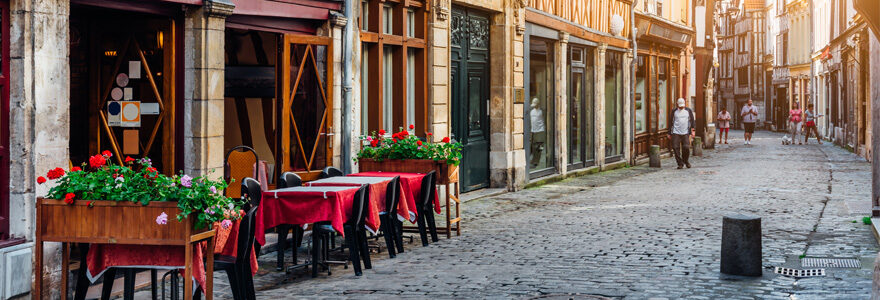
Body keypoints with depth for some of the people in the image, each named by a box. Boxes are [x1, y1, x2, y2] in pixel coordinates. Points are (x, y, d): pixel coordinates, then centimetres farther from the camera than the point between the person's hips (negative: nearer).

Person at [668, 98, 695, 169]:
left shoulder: (688, 111, 8)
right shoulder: (674, 112, 7)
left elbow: (692, 121, 9)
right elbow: (671, 122, 12)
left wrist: (692, 131, -2)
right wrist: (669, 133, 9)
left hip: (685, 133, 0)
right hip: (676, 133, 0)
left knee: (686, 147, -10)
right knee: (676, 148, -7)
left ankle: (685, 161, 16)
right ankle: (680, 163, 4)